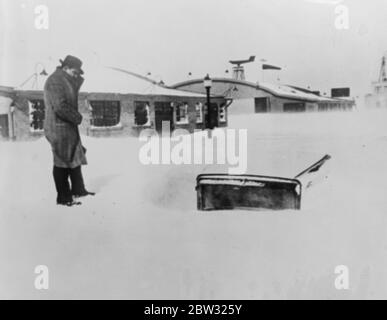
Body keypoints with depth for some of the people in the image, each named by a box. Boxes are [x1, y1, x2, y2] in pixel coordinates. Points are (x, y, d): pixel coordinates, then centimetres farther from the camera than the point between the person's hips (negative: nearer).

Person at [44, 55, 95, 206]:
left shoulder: (66, 80, 18)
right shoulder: (55, 81, -15)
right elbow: (60, 107, -24)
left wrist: (77, 86, 1)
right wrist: (78, 117, -13)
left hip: (69, 127, 10)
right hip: (59, 128, -10)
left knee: (76, 158, 17)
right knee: (62, 162, -3)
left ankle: (78, 190, 30)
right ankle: (63, 197, 7)